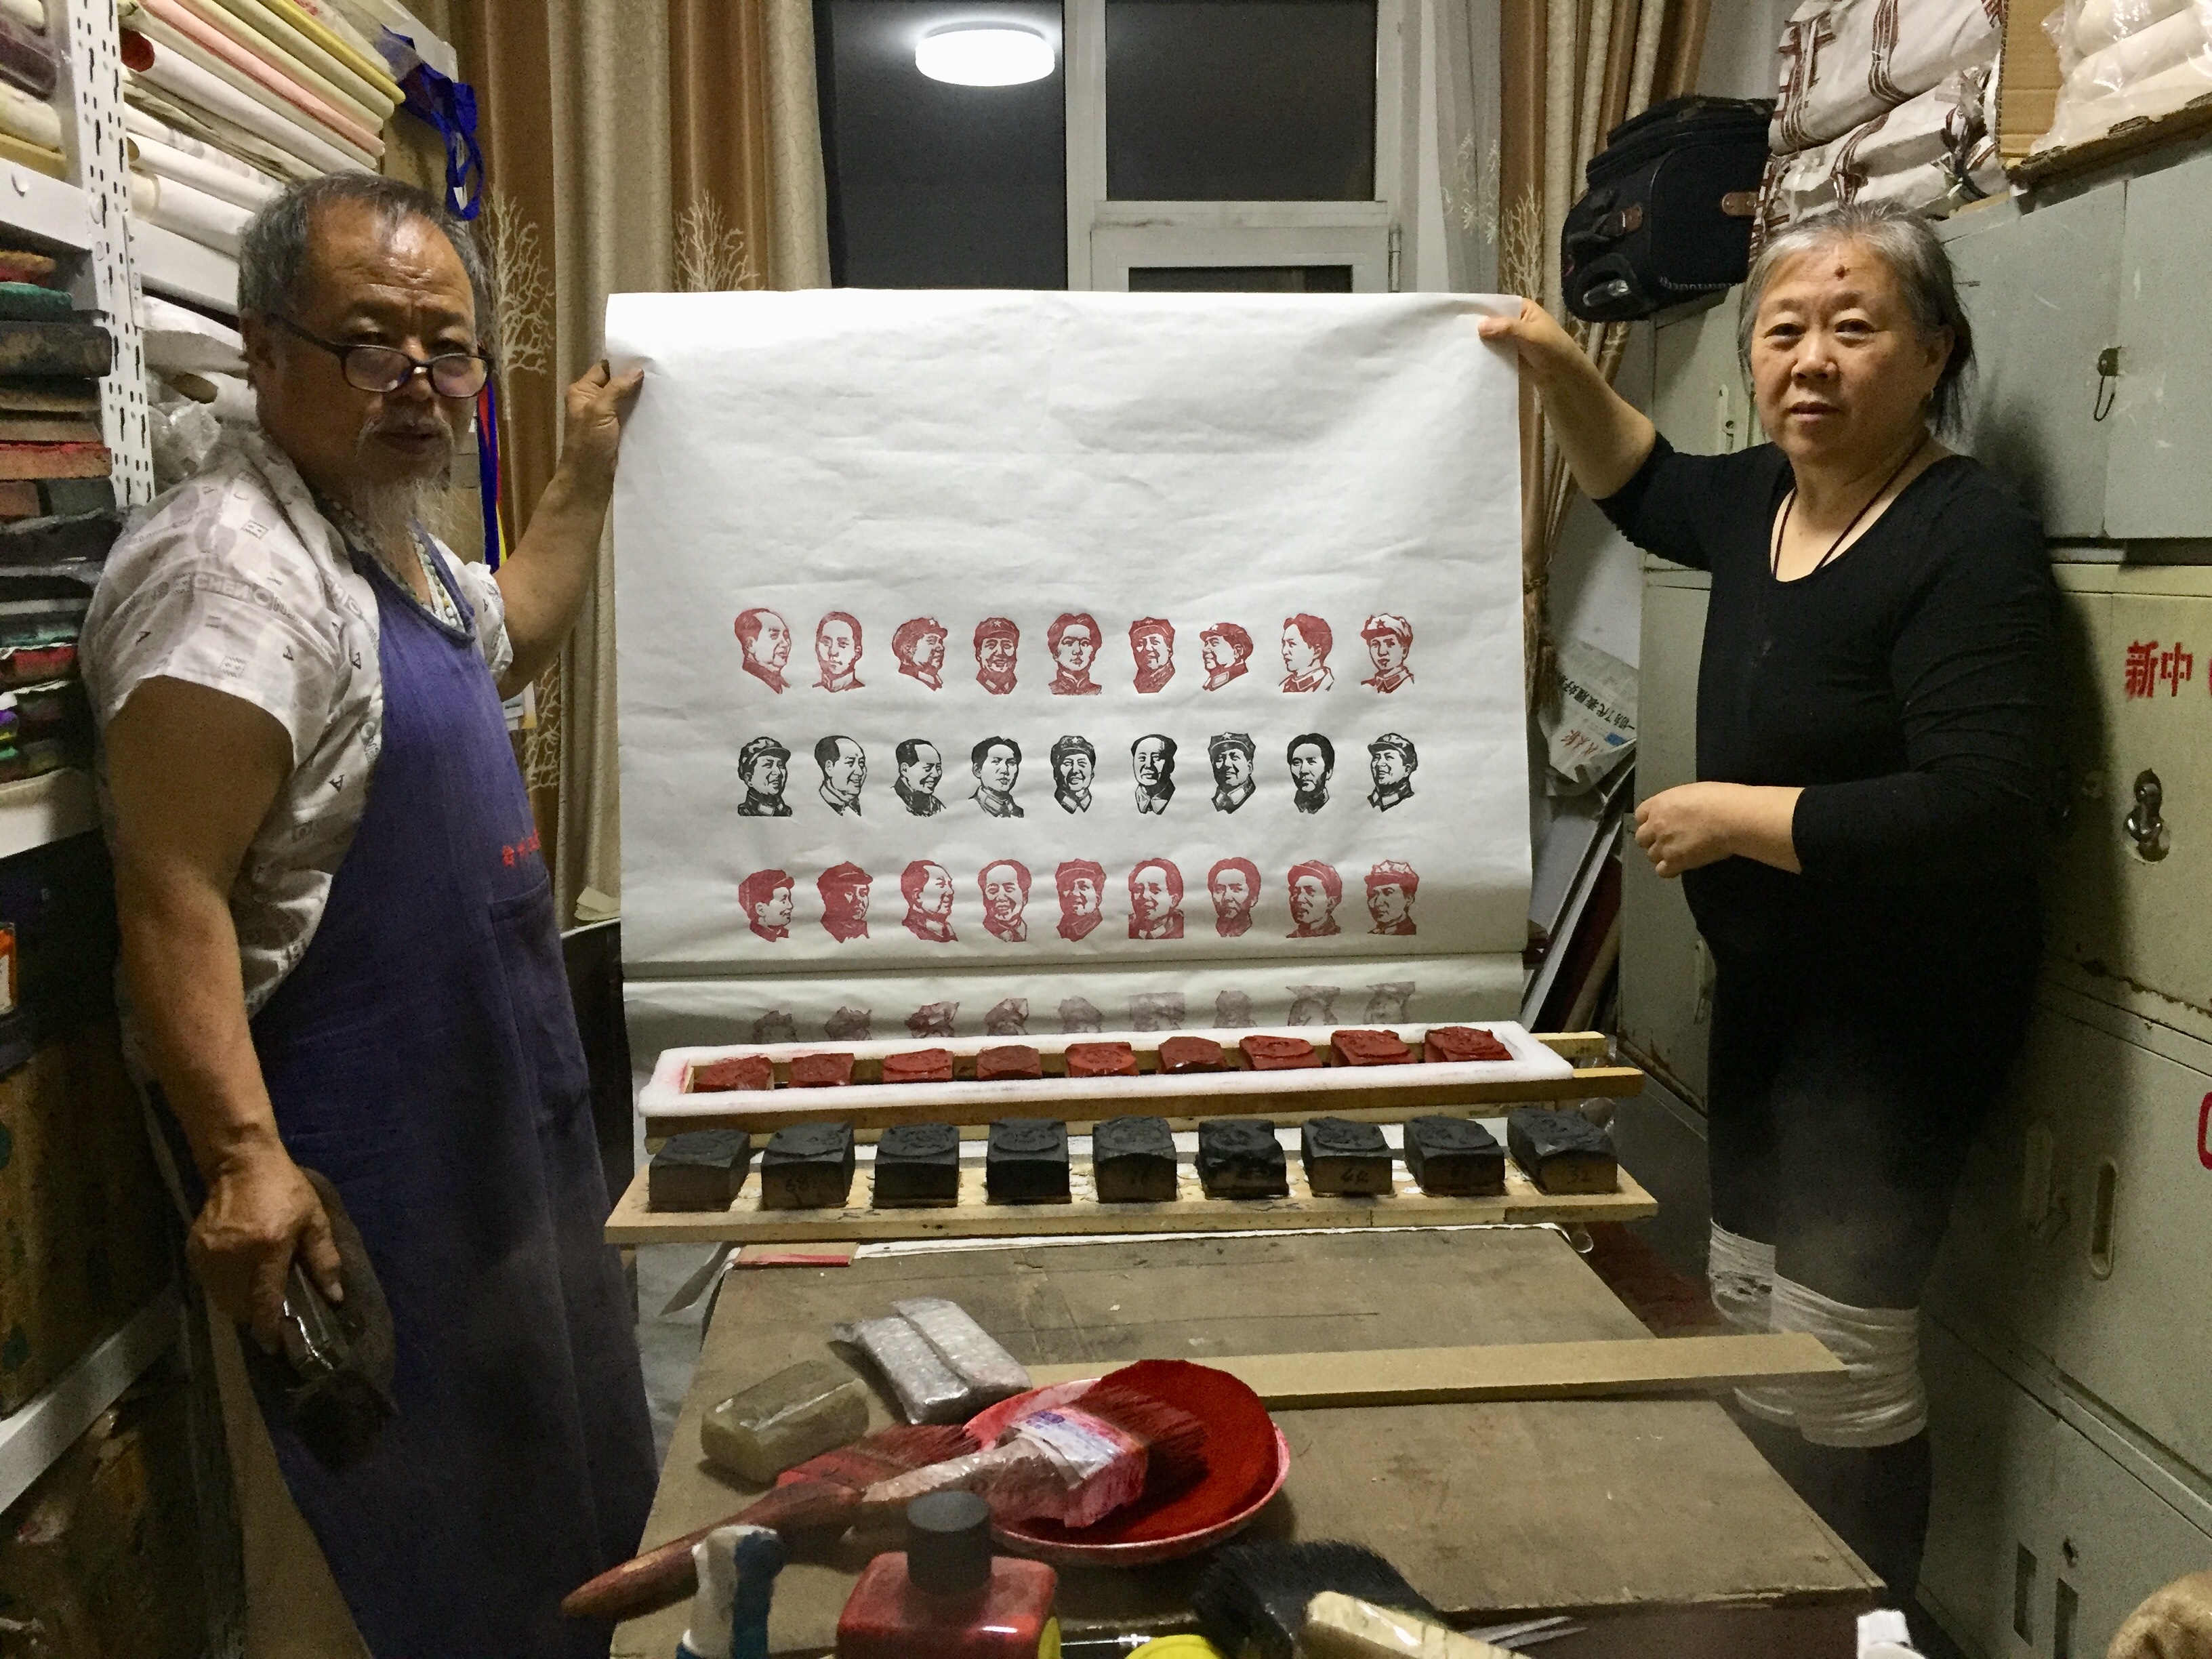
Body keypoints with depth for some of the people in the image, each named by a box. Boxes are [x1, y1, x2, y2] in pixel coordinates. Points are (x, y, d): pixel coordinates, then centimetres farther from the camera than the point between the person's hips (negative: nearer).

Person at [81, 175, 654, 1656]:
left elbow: (499, 646, 29)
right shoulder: (232, 566, -23)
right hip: (359, 1150, -10)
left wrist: (586, 481, 24)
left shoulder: (396, 540, 8)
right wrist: (242, 1157, -32)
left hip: (496, 1112, 10)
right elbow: (171, 894, -27)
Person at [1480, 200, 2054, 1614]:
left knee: (1838, 1380, -5)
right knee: (1753, 1327, 18)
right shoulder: (1766, 500, 5)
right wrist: (1558, 368, 12)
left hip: (1897, 1016, -9)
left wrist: (1734, 816, -20)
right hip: (1771, 990, 9)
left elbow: (1980, 814, -28)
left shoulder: (1972, 542, -20)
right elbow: (1647, 491, 27)